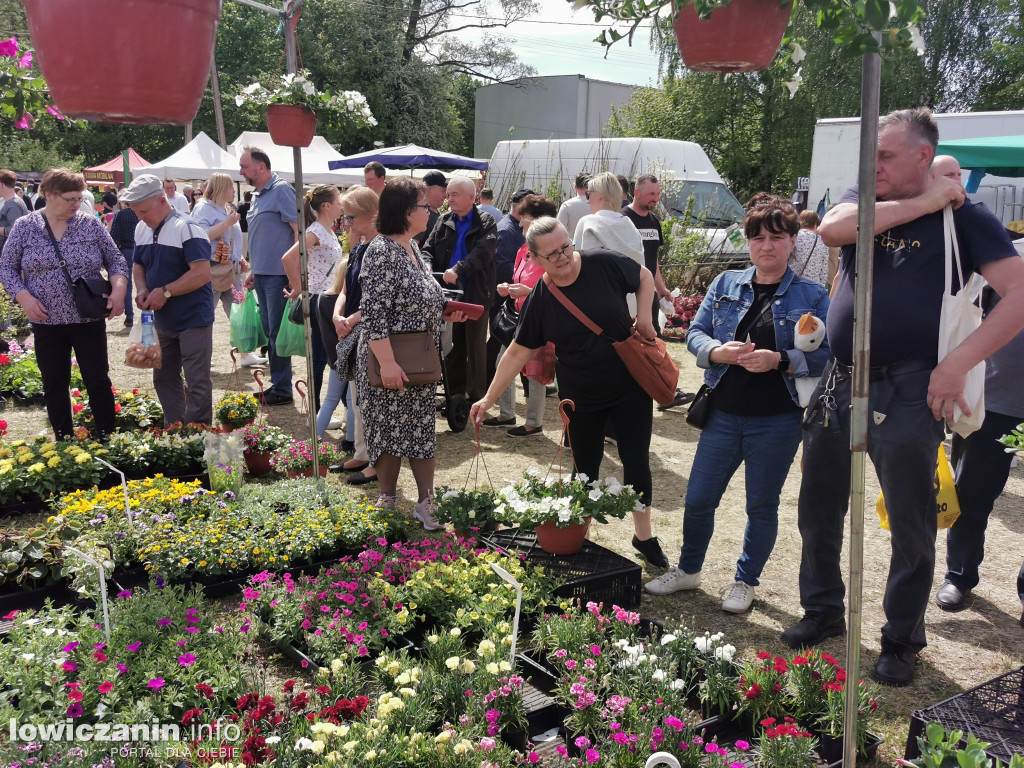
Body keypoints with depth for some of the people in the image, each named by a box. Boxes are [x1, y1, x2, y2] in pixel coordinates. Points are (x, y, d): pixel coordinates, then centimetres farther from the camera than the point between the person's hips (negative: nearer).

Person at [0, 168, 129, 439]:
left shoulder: (91, 225, -1)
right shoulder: (24, 227, -1)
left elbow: (116, 260, 3)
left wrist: (118, 290, -14)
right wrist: (24, 297, -12)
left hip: (89, 320, 0)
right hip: (47, 322, 1)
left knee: (98, 381, 3)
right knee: (54, 386, 9)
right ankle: (64, 443, 22)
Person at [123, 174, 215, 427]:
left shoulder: (187, 228, -17)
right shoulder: (142, 230, 7)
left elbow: (202, 274, -24)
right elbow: (139, 264, 19)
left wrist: (165, 292, -22)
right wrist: (142, 289, -2)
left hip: (193, 319, -8)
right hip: (162, 319, 8)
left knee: (197, 383, -2)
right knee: (163, 378, 16)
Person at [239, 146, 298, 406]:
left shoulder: (281, 190, -10)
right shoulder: (257, 194, 16)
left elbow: (299, 229, -15)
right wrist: (253, 271, 20)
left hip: (279, 275, -9)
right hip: (261, 275, 9)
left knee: (278, 332, -4)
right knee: (269, 331, 13)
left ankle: (282, 390, 4)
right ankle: (276, 384, 21)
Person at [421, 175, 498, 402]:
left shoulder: (486, 223, -5)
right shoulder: (443, 222, 10)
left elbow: (482, 253, -20)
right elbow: (428, 249, 7)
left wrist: (458, 270, -33)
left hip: (476, 294, -4)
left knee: (475, 348, 5)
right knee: (452, 346, 11)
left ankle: (476, 397, 14)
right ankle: (454, 394, 21)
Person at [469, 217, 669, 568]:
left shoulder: (604, 264, -14)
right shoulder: (539, 300, -11)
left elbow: (644, 277, 5)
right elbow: (518, 352, -5)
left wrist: (644, 316, -10)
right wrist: (488, 399, -7)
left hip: (630, 387, 0)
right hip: (581, 397, 0)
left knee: (636, 460, 7)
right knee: (585, 470, 9)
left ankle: (644, 536, 25)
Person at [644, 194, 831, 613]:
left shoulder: (811, 296, -3)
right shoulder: (725, 284, 5)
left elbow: (826, 355, -9)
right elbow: (695, 332, 4)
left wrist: (780, 360, -23)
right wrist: (718, 351, -17)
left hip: (778, 420, -3)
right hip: (724, 413, 3)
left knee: (761, 505, 11)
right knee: (698, 499, 10)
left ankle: (745, 581, 32)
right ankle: (688, 570, 34)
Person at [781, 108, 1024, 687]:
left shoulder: (962, 215, -2)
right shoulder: (864, 200, 10)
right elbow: (831, 228, -14)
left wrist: (958, 363, -19)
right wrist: (923, 202, -13)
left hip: (906, 393, -4)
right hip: (840, 384, 5)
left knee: (912, 528, 6)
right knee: (818, 511, 15)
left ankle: (902, 640, 25)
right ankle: (823, 612, 34)